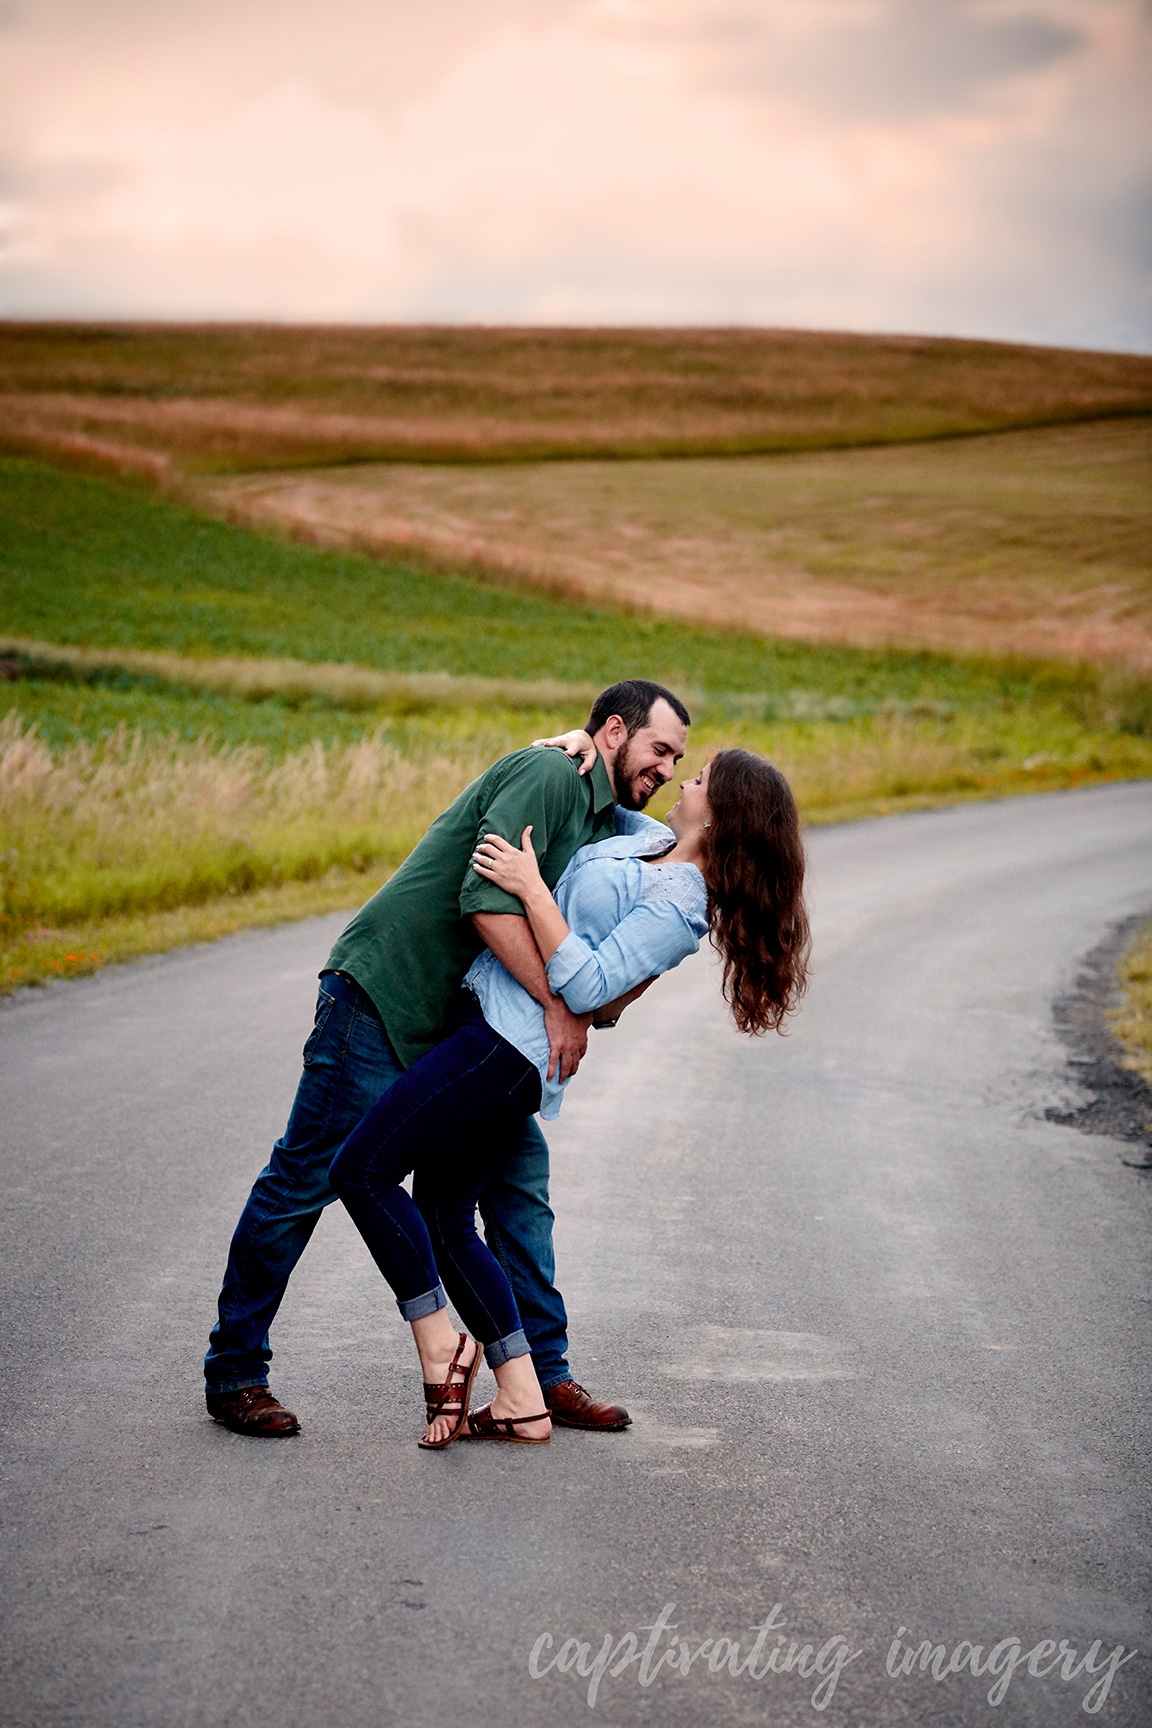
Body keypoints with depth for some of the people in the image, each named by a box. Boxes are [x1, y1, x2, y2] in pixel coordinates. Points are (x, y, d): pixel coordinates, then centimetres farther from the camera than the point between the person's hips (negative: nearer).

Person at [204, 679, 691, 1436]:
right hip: (383, 996, -10)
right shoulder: (548, 775, -14)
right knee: (308, 1177, -3)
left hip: (466, 1022, 10)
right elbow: (487, 899, -25)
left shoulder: (612, 826, 16)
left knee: (518, 1175, 7)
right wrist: (560, 1004, -23)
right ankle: (234, 1370, 7)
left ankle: (542, 1373, 15)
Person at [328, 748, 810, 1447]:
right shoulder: (651, 838, 13)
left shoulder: (678, 906, -15)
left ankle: (441, 1343, -2)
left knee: (362, 1168, -12)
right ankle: (523, 1404, 11)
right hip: (493, 1022, 10)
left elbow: (587, 987, -22)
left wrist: (532, 889, -20)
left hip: (509, 1043, -10)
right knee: (443, 1223, 9)